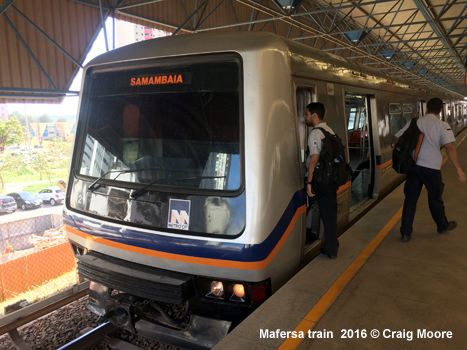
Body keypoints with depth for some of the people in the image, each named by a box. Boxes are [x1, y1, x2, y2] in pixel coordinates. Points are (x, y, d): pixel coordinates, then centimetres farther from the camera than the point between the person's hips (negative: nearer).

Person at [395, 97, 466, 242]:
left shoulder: (414, 123, 7)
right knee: (435, 198, 16)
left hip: (413, 165, 2)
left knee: (410, 198, 7)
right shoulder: (443, 126, -3)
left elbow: (399, 139, 9)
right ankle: (443, 226, 38)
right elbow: (449, 148, -14)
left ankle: (406, 233, 8)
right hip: (431, 167, -2)